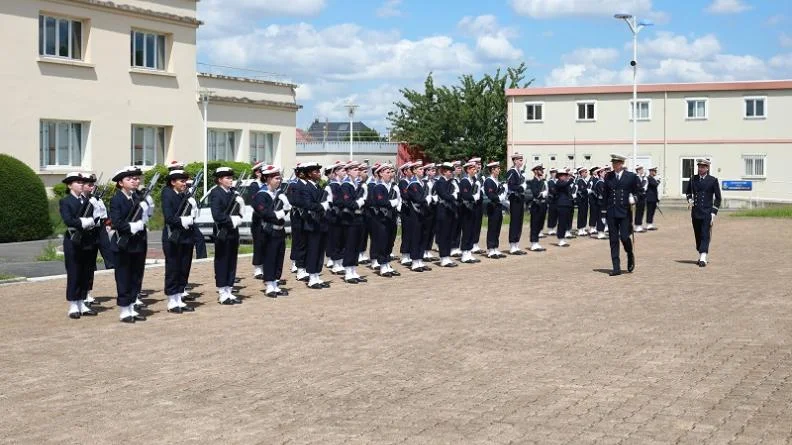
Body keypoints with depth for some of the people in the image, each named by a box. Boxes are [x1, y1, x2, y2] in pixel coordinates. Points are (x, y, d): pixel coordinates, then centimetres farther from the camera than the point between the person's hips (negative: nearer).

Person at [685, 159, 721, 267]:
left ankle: (703, 258, -17)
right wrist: (689, 199, 2)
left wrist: (714, 212, -6)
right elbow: (688, 192, 24)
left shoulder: (713, 180, -2)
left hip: (707, 212, -4)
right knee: (698, 235, 10)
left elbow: (718, 198, 1)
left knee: (705, 235, -10)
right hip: (695, 212, 4)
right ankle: (701, 255, 23)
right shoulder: (693, 179, 7)